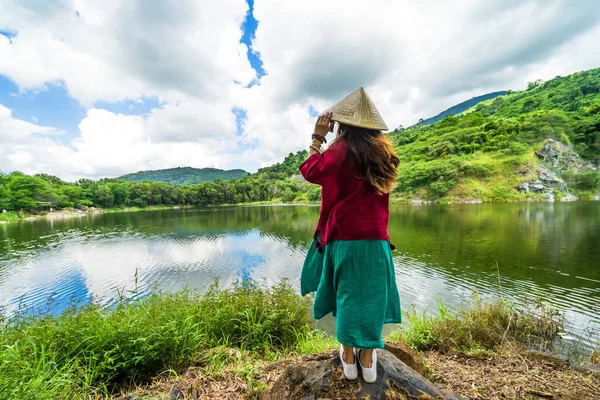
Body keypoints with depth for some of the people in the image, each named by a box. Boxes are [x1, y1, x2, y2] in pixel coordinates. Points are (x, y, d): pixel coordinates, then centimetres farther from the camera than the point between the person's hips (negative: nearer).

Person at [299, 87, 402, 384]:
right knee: (371, 294, 13)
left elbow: (312, 172, -8)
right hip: (376, 236, 4)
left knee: (347, 293, 11)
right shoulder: (382, 150, 8)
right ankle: (368, 360, 27)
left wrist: (318, 138, -1)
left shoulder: (343, 148, -10)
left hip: (345, 235, -4)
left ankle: (349, 358, 27)